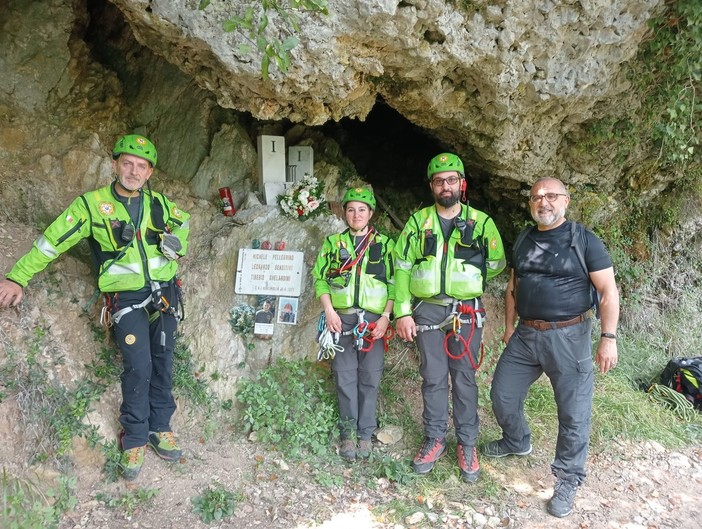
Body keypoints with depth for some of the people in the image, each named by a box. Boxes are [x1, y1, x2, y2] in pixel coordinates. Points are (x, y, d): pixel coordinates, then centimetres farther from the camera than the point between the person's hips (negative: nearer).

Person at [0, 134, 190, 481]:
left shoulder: (159, 203, 3)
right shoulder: (93, 205, -6)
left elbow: (183, 221, 24)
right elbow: (53, 241, -4)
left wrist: (177, 245, 4)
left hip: (164, 294, 4)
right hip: (126, 299, -4)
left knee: (163, 364, 7)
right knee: (138, 367, -12)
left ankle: (159, 429, 22)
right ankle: (134, 440, 5)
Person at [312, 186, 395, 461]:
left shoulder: (385, 243, 7)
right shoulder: (333, 242, 9)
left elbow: (394, 283, 4)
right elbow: (320, 277, 7)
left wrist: (386, 316, -6)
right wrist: (329, 311, -5)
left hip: (374, 320, 0)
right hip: (342, 319, 1)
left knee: (370, 377, 3)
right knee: (345, 376, 3)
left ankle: (365, 433, 16)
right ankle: (348, 433, 14)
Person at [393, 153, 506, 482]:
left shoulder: (480, 222, 2)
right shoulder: (418, 222, 5)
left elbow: (496, 265, 10)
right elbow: (402, 267, 2)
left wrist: (466, 279, 7)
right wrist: (402, 312, -3)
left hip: (466, 312, -1)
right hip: (427, 311, 1)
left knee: (464, 378, 6)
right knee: (433, 378, 8)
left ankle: (467, 444, 19)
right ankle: (435, 439, 23)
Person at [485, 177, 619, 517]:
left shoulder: (584, 241, -7)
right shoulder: (523, 241, 9)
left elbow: (608, 292, -9)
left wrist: (609, 338, -14)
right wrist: (509, 326, 16)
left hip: (568, 337, -5)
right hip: (525, 335, 5)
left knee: (573, 413, 2)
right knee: (502, 395, 13)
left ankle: (568, 480, 21)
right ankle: (517, 442, 41)